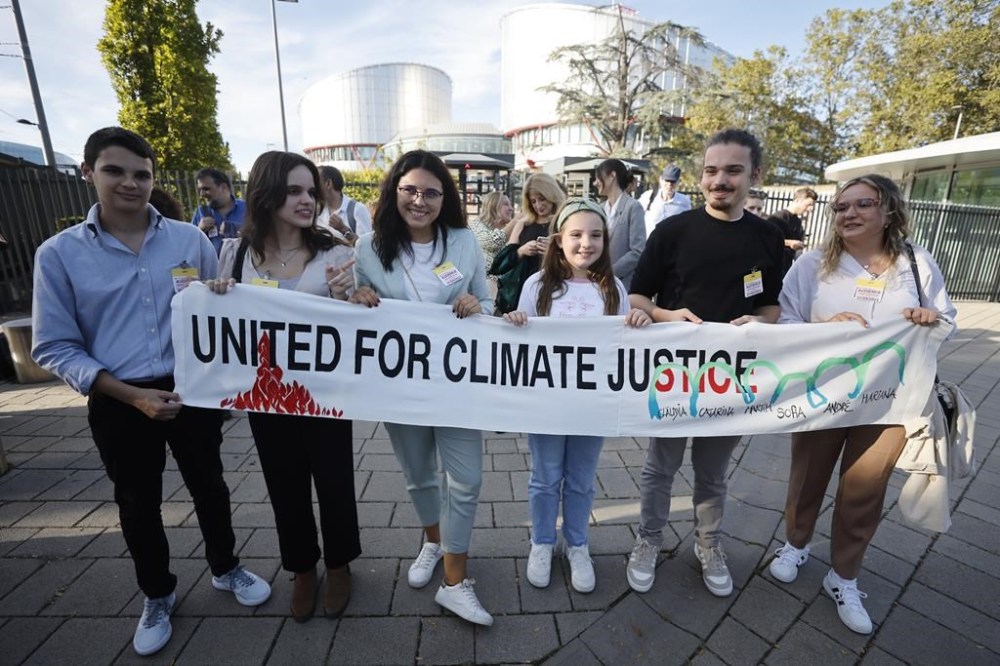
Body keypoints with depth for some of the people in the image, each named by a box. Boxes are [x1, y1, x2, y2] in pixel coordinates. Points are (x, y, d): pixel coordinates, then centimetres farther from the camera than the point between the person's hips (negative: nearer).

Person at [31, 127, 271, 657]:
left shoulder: (190, 240, -2)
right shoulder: (58, 253, -4)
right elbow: (55, 348, -4)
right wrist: (132, 396, -15)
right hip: (119, 405, 0)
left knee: (209, 486, 17)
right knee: (137, 504, 17)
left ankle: (226, 568, 43)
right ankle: (157, 595, 43)